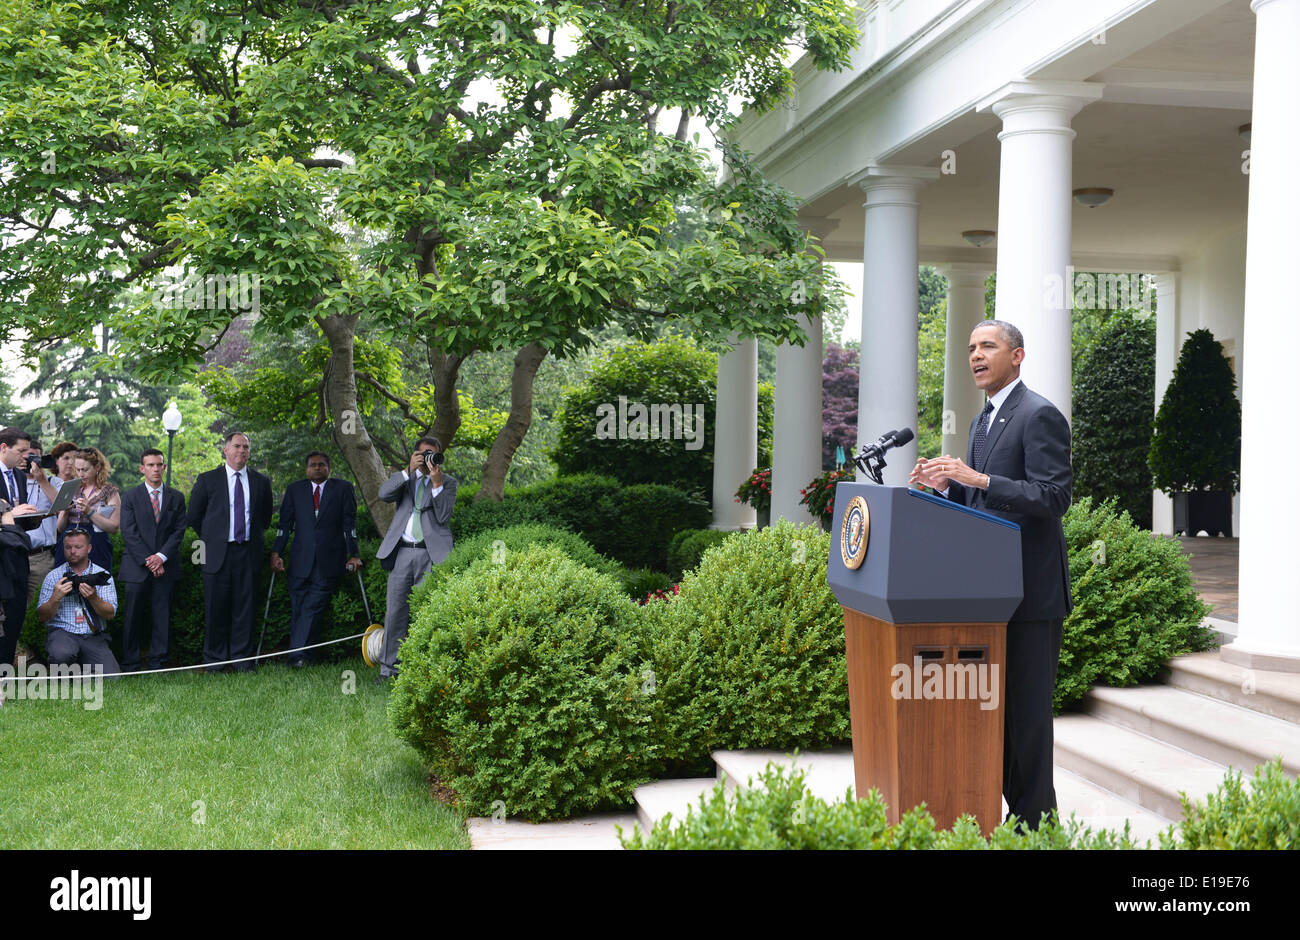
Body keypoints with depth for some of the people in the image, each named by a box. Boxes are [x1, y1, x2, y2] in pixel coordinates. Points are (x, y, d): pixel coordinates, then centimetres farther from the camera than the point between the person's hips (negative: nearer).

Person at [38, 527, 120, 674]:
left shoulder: (102, 575, 7)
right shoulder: (53, 577, 6)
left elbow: (110, 614, -1)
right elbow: (43, 616, 1)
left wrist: (93, 598, -20)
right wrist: (55, 598, -18)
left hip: (94, 636, 1)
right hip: (62, 633, -1)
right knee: (61, 654, -37)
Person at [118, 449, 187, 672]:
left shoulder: (176, 498, 11)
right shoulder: (130, 496, 5)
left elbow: (179, 530, 4)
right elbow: (129, 533, -2)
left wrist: (162, 556, -10)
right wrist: (147, 560, -11)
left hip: (165, 567, 2)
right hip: (136, 567, -1)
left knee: (162, 617, 2)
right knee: (133, 618, -1)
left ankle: (157, 664, 8)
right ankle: (130, 666, 4)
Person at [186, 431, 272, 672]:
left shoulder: (260, 482, 10)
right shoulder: (208, 479, 4)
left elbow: (265, 518, 21)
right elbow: (193, 517, 9)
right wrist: (212, 538, 11)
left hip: (248, 553, 2)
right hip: (217, 553, -2)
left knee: (244, 607, 3)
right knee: (216, 608, 1)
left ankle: (241, 659, 10)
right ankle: (214, 659, 10)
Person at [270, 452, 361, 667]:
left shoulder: (343, 489, 7)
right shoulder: (294, 490, 13)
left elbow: (349, 523, 5)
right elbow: (285, 523, 10)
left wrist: (353, 555, 0)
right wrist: (276, 553, 0)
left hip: (329, 561, -2)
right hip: (301, 561, 2)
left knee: (312, 607, -9)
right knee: (298, 608, 0)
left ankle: (298, 653, -8)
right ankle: (299, 654, 6)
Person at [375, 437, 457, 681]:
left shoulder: (448, 482, 10)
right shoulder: (405, 478, 16)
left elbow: (443, 516, -4)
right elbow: (384, 494, -4)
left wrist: (437, 483, -13)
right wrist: (408, 470, -10)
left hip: (431, 553, -2)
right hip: (402, 552, 2)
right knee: (395, 611, 2)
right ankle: (388, 668, 8)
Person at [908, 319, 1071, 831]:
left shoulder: (1040, 416, -12)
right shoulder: (983, 421, 18)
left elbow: (1054, 497, -20)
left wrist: (977, 479, -25)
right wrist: (947, 484, 4)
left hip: (1031, 589, -9)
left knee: (1027, 706, -4)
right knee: (996, 701, 14)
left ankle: (1033, 820, 5)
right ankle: (1007, 801, 24)